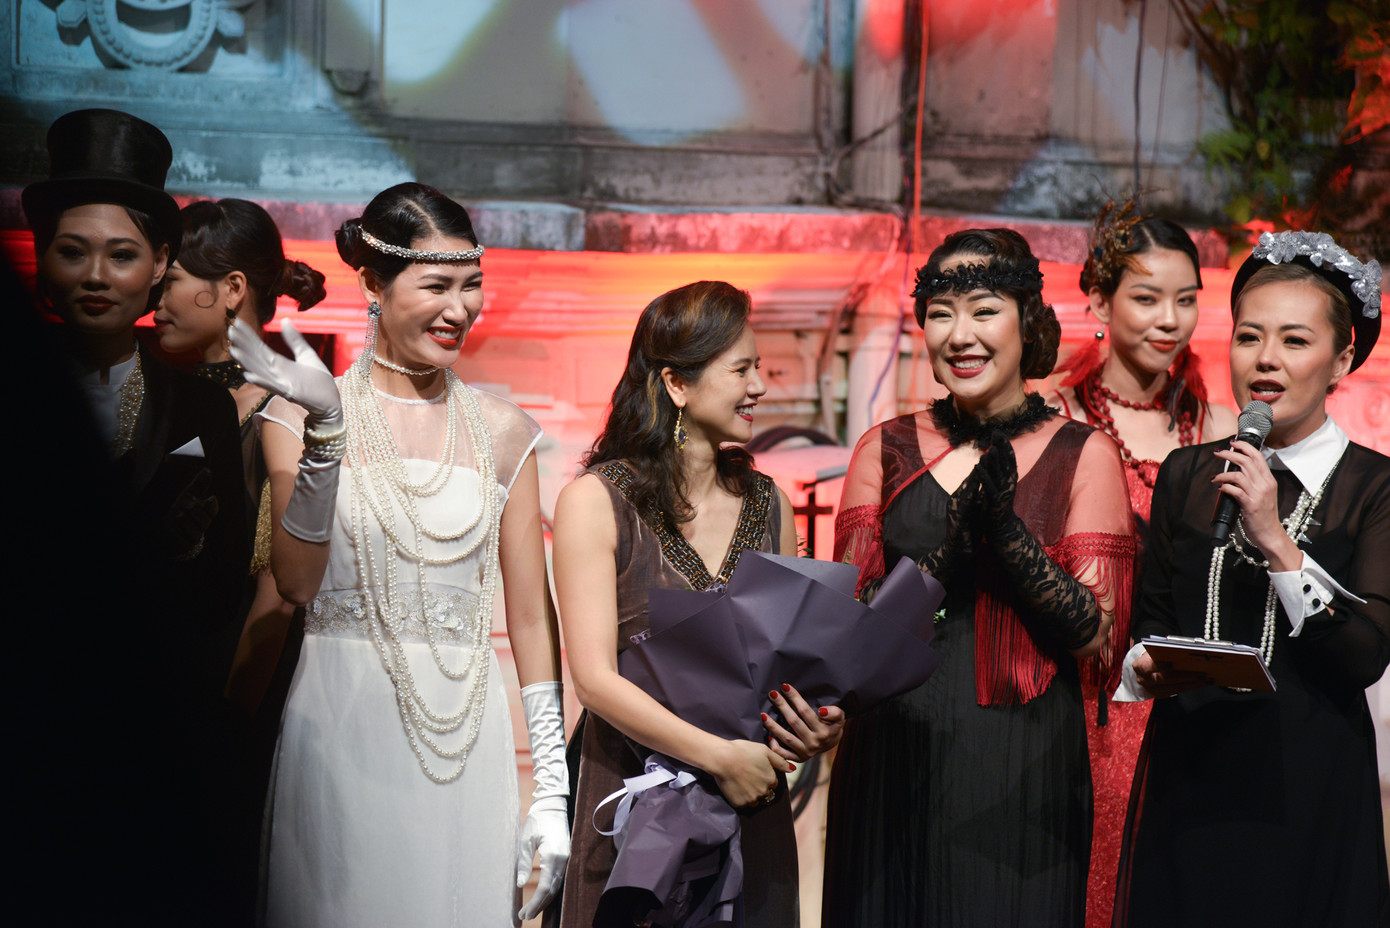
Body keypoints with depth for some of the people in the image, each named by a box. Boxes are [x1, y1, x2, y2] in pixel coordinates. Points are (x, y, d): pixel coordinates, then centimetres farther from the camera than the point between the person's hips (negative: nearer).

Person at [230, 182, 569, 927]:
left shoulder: (501, 432, 6)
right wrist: (324, 431, -23)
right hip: (342, 730, -2)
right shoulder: (299, 416, 0)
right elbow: (297, 581, -13)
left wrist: (552, 791, 4)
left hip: (468, 737, 2)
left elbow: (529, 620, 6)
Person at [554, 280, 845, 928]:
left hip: (752, 802, 5)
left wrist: (822, 725, -9)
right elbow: (595, 678, -13)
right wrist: (719, 757, -19)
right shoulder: (595, 502, -7)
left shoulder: (768, 505, 8)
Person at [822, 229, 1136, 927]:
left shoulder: (1083, 454, 1)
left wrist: (1005, 527, -18)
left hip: (1023, 767, -1)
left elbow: (1093, 631, -6)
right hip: (896, 757, 2)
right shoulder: (885, 451, 5)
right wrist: (951, 547, -17)